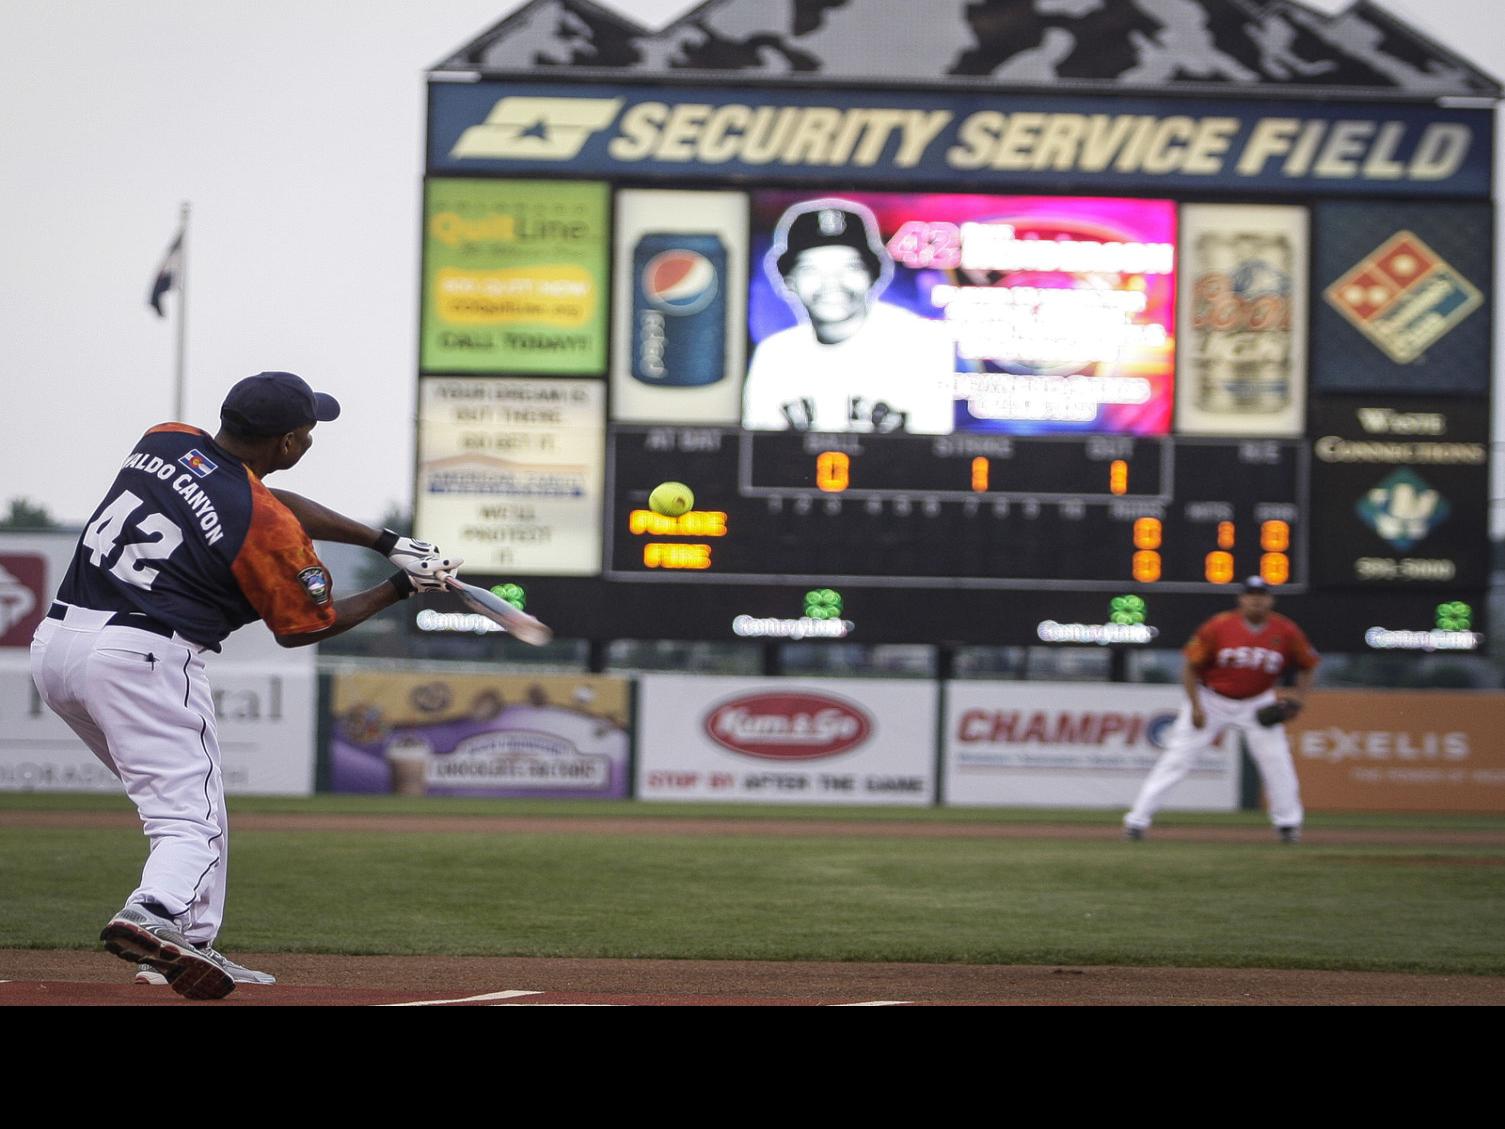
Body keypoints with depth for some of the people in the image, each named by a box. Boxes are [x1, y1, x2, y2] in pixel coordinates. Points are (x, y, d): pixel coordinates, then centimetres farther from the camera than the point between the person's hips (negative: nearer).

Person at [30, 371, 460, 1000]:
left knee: (180, 798, 21)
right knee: (193, 818, -7)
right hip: (142, 658, -8)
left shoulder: (164, 442, 12)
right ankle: (156, 914, -36)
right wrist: (404, 586, 16)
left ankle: (190, 946, 15)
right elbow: (303, 627, 6)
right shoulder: (268, 528, -9)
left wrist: (387, 543, 23)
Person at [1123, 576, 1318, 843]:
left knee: (1276, 759, -10)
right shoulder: (1219, 627, -18)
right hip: (1210, 699, -2)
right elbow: (1190, 667, -10)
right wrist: (1195, 708, -16)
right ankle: (1137, 820, -4)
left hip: (1257, 703, 2)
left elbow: (1308, 665, 4)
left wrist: (1299, 696, -11)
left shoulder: (1286, 632, -12)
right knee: (1176, 759, -7)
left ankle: (1288, 823, 7)